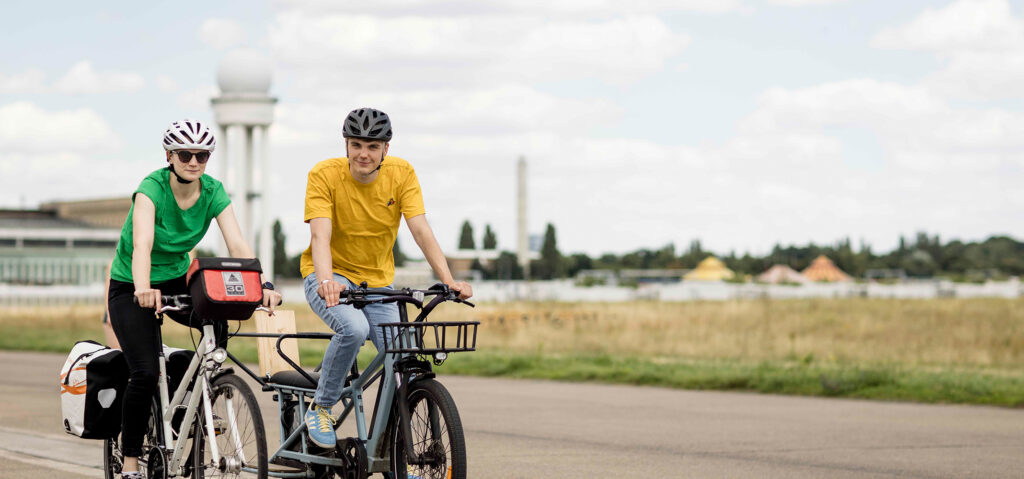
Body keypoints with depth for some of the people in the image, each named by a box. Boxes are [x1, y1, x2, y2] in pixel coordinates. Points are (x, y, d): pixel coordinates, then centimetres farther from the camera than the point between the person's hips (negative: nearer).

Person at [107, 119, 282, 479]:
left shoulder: (213, 192, -13)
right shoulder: (152, 188, -25)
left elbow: (238, 244, -23)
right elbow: (142, 244, -41)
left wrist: (262, 285, -40)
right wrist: (143, 288, -59)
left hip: (177, 278, 4)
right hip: (130, 287, -4)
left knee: (217, 322, -26)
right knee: (145, 373, -18)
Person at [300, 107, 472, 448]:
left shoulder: (401, 174, -10)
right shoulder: (324, 175, -18)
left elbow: (421, 230, -18)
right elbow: (320, 236, -30)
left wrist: (448, 280, -32)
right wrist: (326, 282, -49)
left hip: (377, 282, 3)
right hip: (331, 276, -3)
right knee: (354, 328, -35)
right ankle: (320, 407, -12)